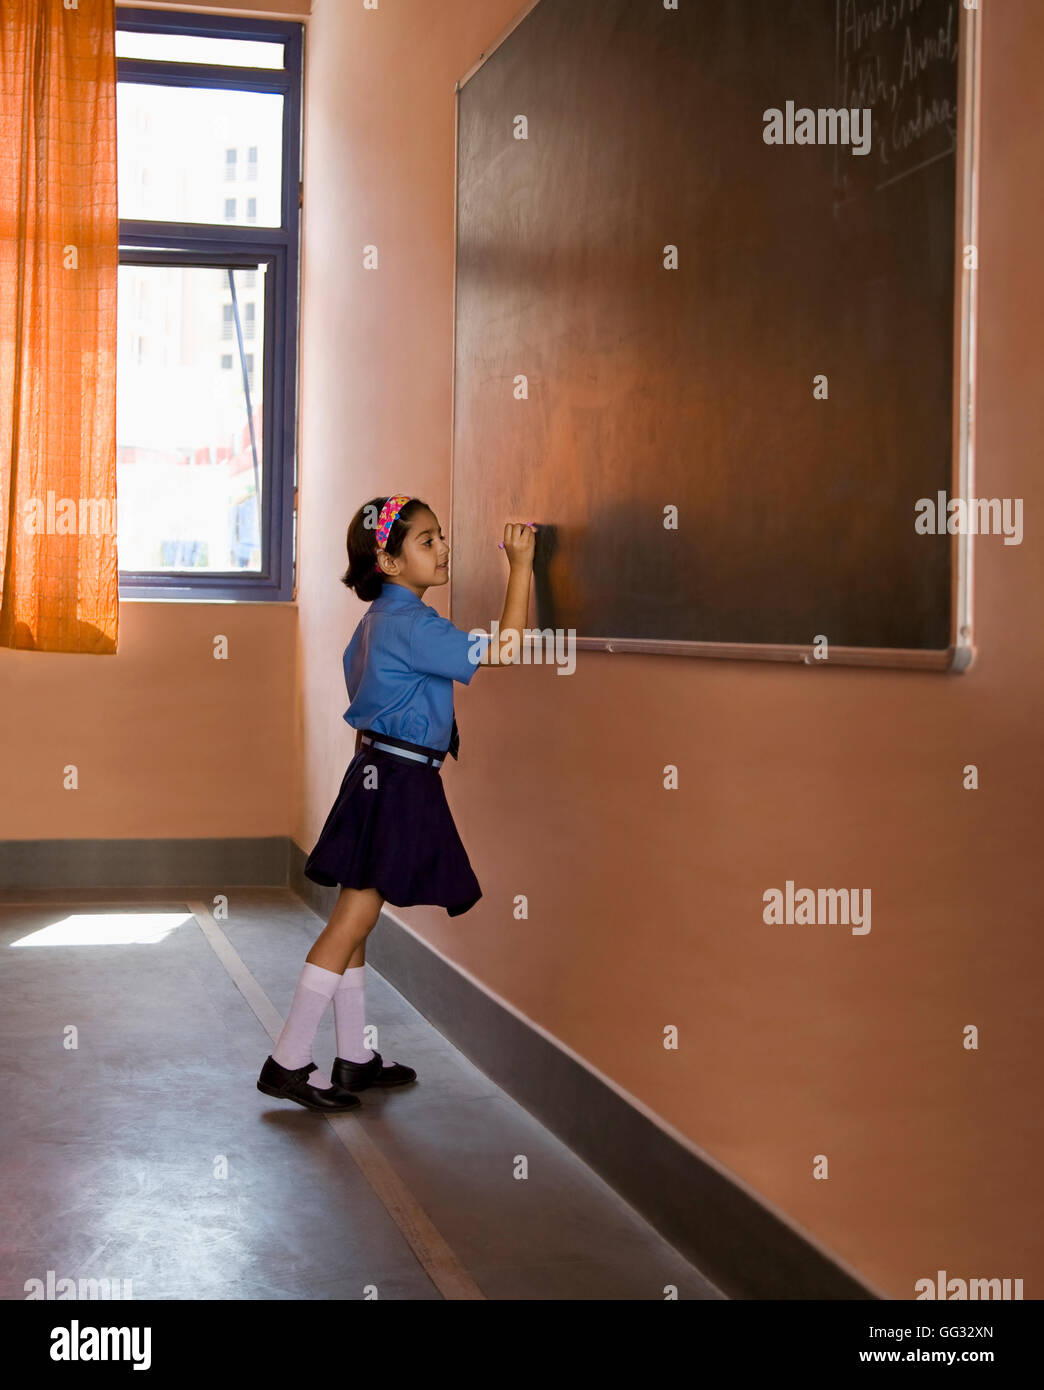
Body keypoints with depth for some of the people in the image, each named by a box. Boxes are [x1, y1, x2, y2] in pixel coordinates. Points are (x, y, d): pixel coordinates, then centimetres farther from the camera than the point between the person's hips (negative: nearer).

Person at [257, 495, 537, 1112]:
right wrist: (521, 566, -14)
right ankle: (289, 1061, 0)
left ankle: (354, 1057, 22)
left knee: (355, 920, 13)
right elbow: (505, 652, -21)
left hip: (376, 772, 10)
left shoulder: (378, 619, 14)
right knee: (353, 920, -5)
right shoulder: (410, 623, -17)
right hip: (398, 783, -10)